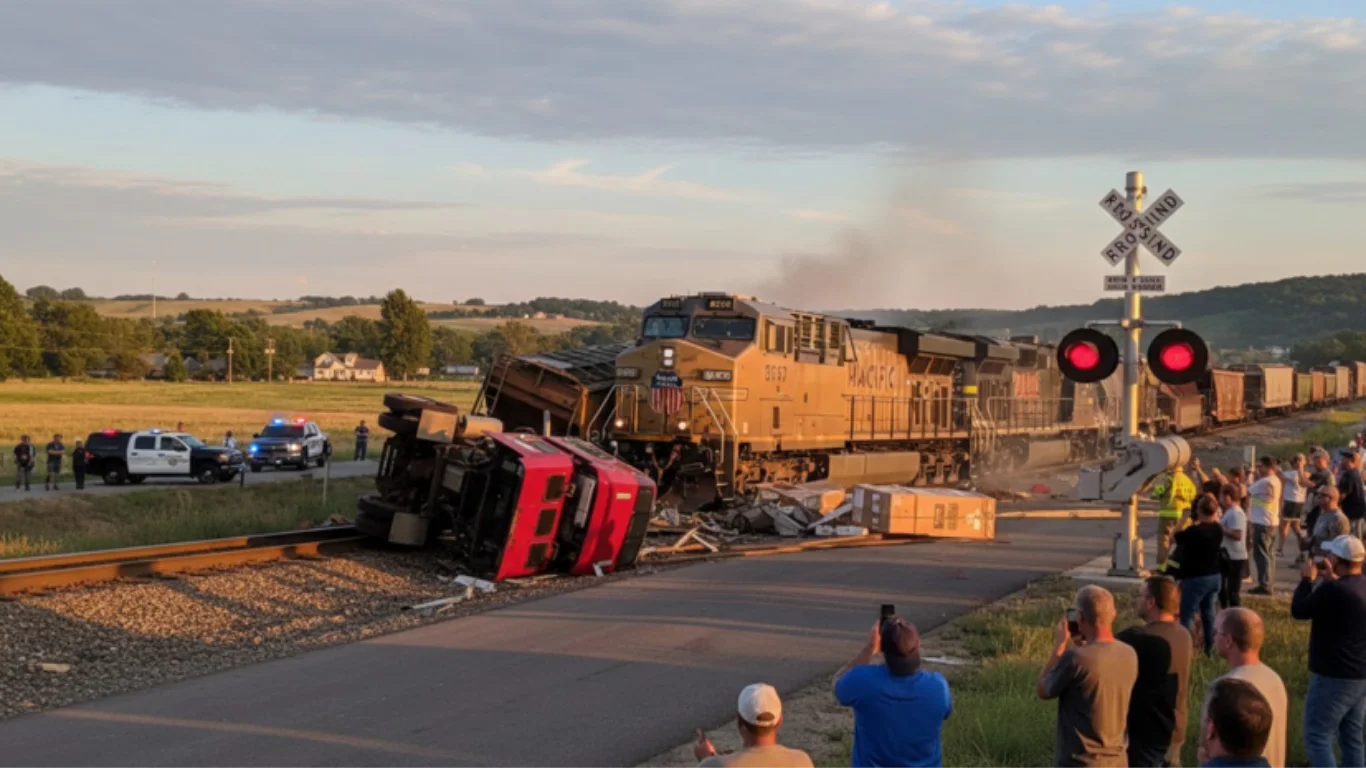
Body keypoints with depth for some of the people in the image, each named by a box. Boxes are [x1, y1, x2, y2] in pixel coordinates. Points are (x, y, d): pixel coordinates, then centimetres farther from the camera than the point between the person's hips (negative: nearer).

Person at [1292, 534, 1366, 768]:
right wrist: (1332, 580, 15)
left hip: (1334, 677, -9)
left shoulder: (1333, 590, -25)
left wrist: (1308, 579, 0)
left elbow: (1299, 610, -12)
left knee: (1317, 737, -3)